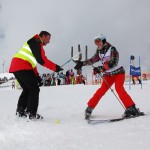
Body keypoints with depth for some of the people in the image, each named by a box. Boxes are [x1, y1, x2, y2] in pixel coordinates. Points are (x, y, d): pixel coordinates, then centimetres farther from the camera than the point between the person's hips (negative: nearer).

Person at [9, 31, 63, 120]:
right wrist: (55, 67, -10)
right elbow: (42, 60, -13)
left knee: (27, 89, 18)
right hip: (23, 68, -10)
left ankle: (20, 111, 18)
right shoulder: (36, 42, -2)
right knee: (34, 89, -3)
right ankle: (31, 113, -5)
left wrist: (37, 76, 19)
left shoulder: (33, 44, 29)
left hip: (15, 67, 10)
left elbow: (33, 62, 26)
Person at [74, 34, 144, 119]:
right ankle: (90, 107, -4)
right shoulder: (99, 52, 4)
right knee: (102, 90, -9)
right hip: (108, 75, 5)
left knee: (119, 88, -25)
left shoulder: (112, 49, -16)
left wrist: (100, 69, -35)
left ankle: (131, 108, -24)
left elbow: (113, 63, -27)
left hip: (118, 72, -5)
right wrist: (82, 63, 1)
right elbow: (92, 60, 14)